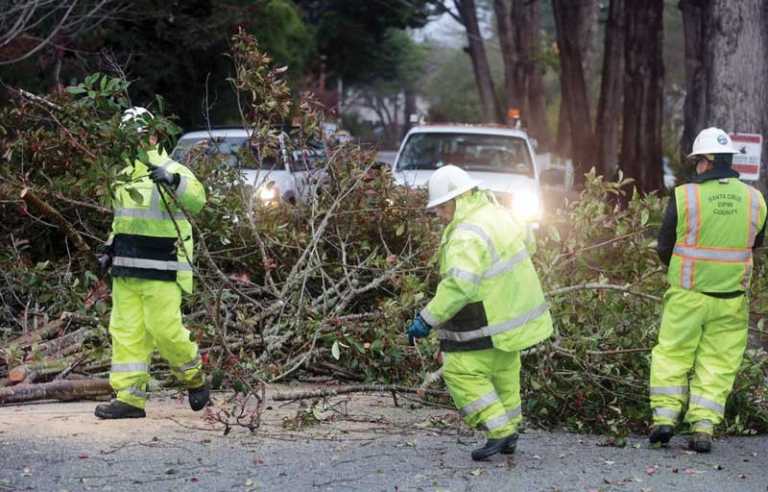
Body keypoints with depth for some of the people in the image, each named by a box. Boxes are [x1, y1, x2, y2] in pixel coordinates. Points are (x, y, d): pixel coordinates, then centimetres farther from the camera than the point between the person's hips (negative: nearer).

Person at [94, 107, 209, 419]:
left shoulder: (171, 170, -8)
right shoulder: (123, 174, 17)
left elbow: (196, 200, -26)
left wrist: (173, 182, -43)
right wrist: (110, 250, 19)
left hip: (161, 270, -7)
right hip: (125, 268, 7)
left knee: (164, 329, -8)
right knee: (125, 331, 3)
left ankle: (195, 378, 16)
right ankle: (130, 398, 5)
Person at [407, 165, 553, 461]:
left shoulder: (468, 236, -26)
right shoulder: (498, 215, 7)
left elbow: (459, 285, -35)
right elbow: (526, 242, 24)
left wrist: (427, 319, -32)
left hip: (491, 323, -10)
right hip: (517, 311, 10)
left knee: (462, 371, -6)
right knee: (503, 372, 21)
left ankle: (499, 430, -8)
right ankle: (509, 432, 30)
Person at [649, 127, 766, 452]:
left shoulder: (685, 196, -10)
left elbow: (664, 246, 0)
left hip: (688, 293, -2)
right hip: (732, 297, 2)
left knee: (672, 354, 10)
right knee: (718, 363, 8)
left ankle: (664, 417, 4)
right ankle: (703, 428, 4)